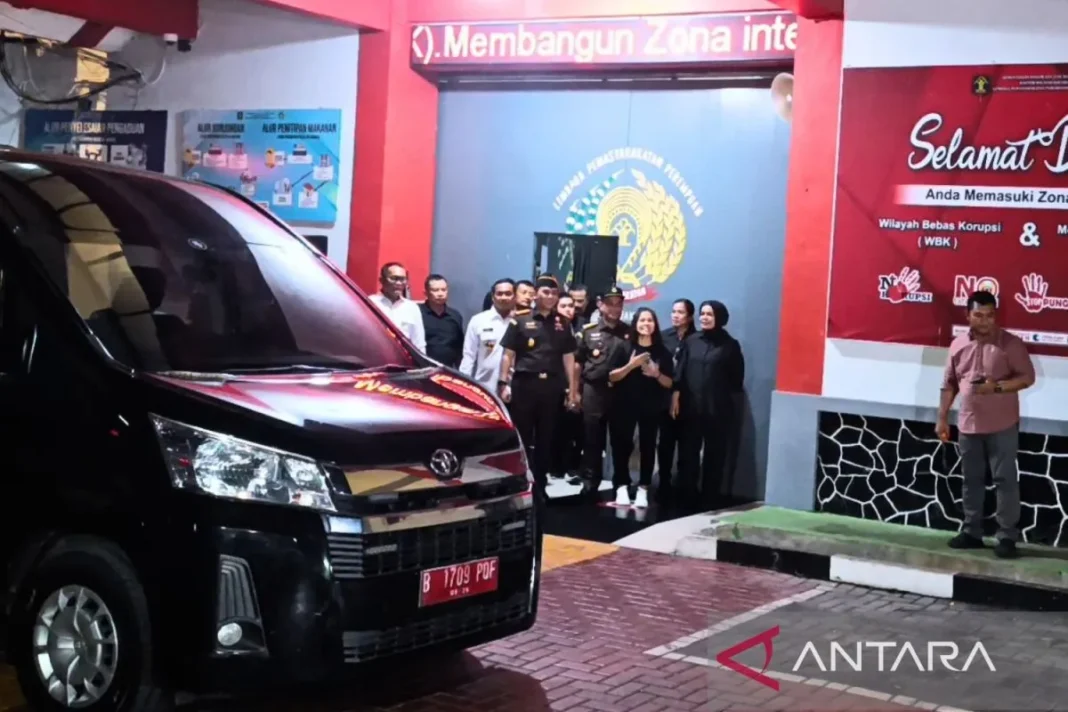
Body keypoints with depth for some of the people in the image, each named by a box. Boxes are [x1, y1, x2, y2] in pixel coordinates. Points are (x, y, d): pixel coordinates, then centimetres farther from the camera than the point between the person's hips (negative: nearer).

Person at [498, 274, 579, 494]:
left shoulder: (562, 324, 11)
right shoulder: (520, 320, 1)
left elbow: (568, 358, 11)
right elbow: (508, 354, 1)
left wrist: (572, 389, 7)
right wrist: (504, 382, -7)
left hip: (551, 386, 3)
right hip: (524, 383, -3)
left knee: (546, 438, 9)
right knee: (521, 437, 3)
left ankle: (539, 484, 18)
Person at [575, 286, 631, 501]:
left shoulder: (629, 333, 9)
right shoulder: (588, 331, 6)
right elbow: (577, 363, 7)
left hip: (621, 393, 1)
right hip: (593, 392, 0)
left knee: (621, 441, 4)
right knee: (592, 442, 5)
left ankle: (622, 485, 8)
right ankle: (590, 484, 13)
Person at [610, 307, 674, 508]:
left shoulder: (662, 352, 4)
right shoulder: (625, 349, 1)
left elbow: (669, 383, 5)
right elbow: (612, 377, -2)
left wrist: (657, 374, -14)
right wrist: (630, 366, -16)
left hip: (652, 407, 1)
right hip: (626, 405, -1)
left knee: (647, 445, 1)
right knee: (622, 443, -5)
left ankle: (643, 489, 6)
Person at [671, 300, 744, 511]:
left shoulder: (730, 345, 1)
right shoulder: (691, 341, 7)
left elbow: (736, 378, 3)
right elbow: (680, 372, 4)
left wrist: (728, 400, 1)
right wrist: (675, 396, -3)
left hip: (718, 409, -2)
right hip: (690, 406, 2)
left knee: (714, 455, 5)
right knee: (687, 453, 4)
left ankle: (708, 499, 14)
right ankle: (687, 496, 13)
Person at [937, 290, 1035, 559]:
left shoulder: (1011, 343, -8)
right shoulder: (958, 345, 5)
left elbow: (1027, 377, -8)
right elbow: (949, 384, 11)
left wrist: (997, 386, -22)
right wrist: (942, 418, 9)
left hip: (1002, 426, -4)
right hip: (969, 425, 4)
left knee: (1005, 480, -2)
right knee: (971, 480, 11)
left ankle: (1007, 536, 2)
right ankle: (971, 532, 20)